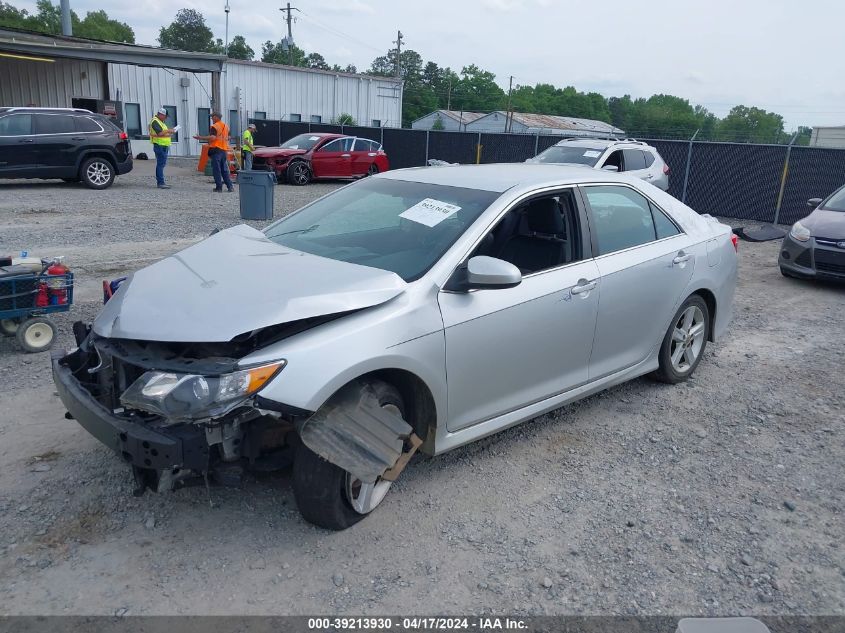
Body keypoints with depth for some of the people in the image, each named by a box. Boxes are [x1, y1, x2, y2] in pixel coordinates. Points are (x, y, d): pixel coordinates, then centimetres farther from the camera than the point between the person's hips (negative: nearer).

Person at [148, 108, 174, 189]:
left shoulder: (160, 122, 20)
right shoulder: (155, 122, -12)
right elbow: (160, 133, -23)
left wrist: (169, 133, 10)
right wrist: (168, 131, -13)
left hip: (164, 146, 11)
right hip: (159, 146, -11)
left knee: (161, 164, 13)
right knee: (160, 164, -12)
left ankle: (160, 182, 19)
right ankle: (160, 183, -14)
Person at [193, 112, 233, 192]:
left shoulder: (214, 126, -10)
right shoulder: (226, 126, 13)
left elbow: (212, 137, -20)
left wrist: (200, 137, -16)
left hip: (216, 149, -7)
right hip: (224, 149, 7)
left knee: (216, 170, -2)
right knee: (225, 170, 10)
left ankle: (219, 187, -3)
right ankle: (230, 187, 4)